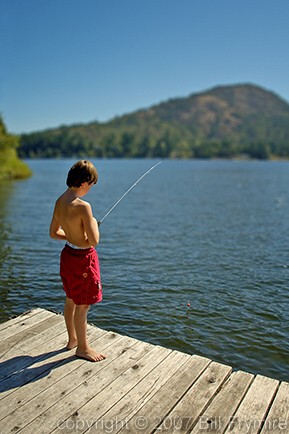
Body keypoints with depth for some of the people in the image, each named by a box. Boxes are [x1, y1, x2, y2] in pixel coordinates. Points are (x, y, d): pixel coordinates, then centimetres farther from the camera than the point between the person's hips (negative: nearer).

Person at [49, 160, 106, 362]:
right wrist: (94, 225, -8)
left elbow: (54, 233, 9)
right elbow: (94, 241, -26)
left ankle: (73, 339, 41)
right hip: (83, 258, -8)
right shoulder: (83, 206, -27)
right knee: (83, 306, 8)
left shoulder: (59, 201, -1)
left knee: (71, 301, 22)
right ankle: (82, 347, 26)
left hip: (68, 253, 9)